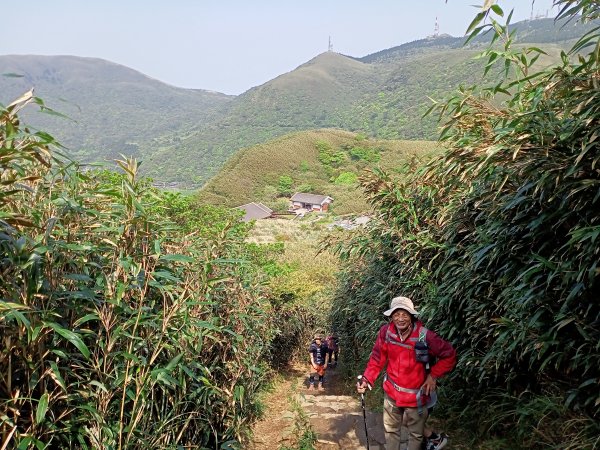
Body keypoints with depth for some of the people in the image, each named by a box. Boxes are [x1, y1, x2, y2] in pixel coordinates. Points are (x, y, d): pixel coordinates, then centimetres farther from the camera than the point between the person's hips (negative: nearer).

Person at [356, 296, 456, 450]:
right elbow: (377, 359, -6)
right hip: (392, 392, 2)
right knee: (391, 430, 20)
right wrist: (367, 379, -15)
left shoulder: (425, 336, -24)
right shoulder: (385, 332, -15)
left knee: (416, 434, 18)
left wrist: (433, 375, -12)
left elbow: (449, 356, -12)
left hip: (416, 395, -2)